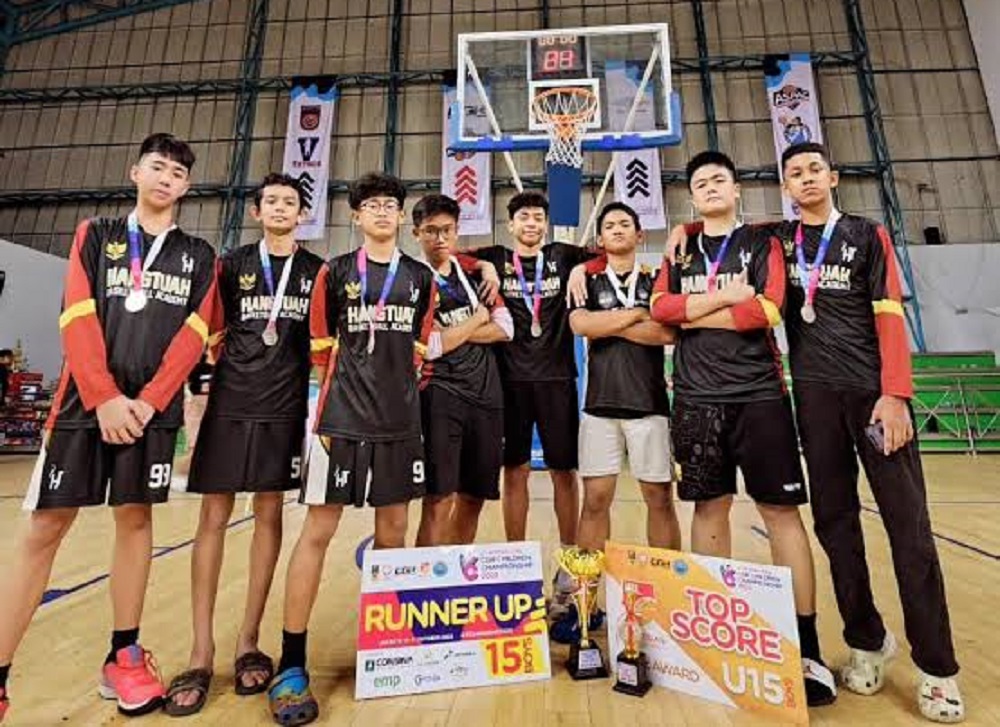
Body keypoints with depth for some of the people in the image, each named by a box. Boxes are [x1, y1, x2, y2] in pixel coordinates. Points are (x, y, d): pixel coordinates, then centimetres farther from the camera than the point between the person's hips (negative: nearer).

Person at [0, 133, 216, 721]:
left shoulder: (200, 256, 10)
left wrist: (147, 401, -11)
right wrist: (105, 397, -13)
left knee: (136, 520, 7)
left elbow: (194, 335, -1)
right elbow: (77, 319, -2)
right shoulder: (95, 235, 10)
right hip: (86, 402, 0)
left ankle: (123, 655, 19)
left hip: (154, 408, 0)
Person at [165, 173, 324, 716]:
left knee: (270, 515, 5)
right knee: (214, 517, 1)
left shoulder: (316, 271, 8)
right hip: (229, 404, 0)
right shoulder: (233, 264, 7)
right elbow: (211, 332, 10)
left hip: (285, 409, 0)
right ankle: (201, 651, 14)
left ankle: (248, 641, 19)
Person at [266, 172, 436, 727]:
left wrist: (393, 387, 11)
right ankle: (291, 665, 13)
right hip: (342, 420, -2)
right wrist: (347, 389, 9)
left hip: (401, 422, 3)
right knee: (317, 530, -1)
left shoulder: (422, 277, 11)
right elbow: (321, 345, 7)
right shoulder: (335, 272, 4)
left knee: (393, 530, 11)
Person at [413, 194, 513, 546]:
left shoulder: (473, 271, 13)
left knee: (473, 497, 13)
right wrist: (476, 319, -4)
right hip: (440, 395, -5)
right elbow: (428, 348, -14)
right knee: (439, 500, -7)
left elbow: (505, 328, 3)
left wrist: (453, 330, -8)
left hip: (486, 394, 5)